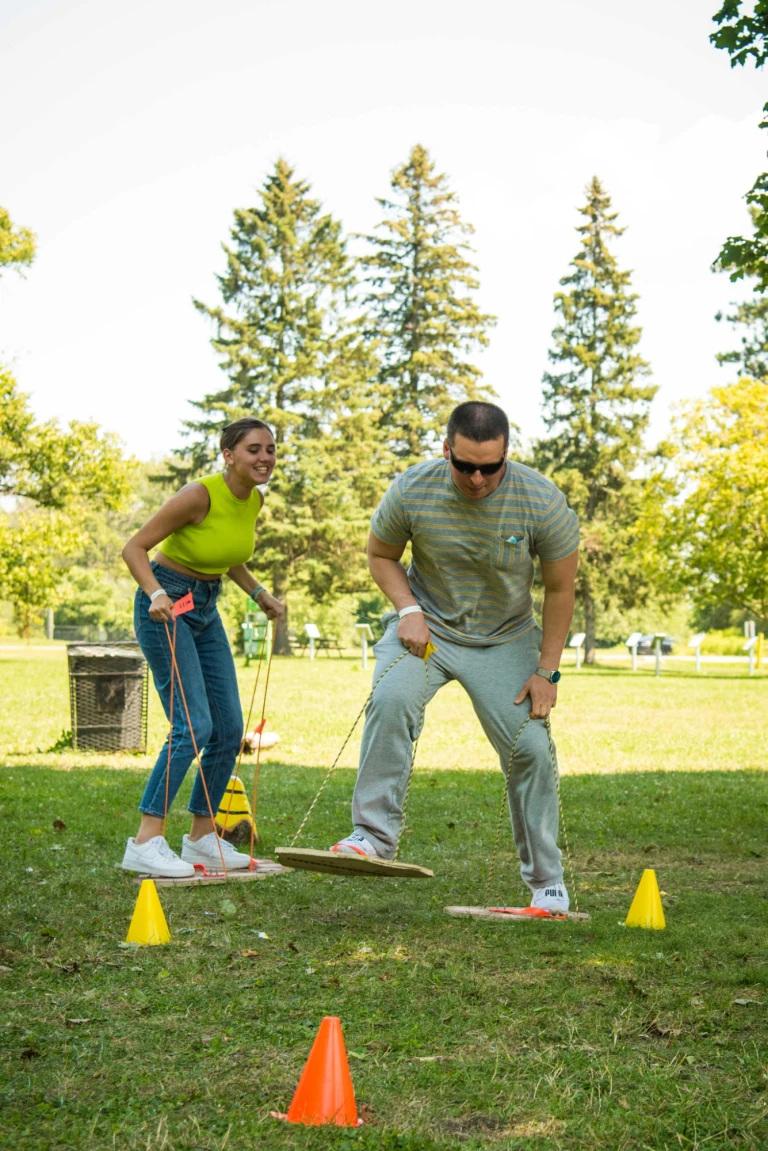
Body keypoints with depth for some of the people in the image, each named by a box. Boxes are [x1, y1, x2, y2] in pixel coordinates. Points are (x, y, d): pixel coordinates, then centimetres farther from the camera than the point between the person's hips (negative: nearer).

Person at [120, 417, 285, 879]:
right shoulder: (200, 496, -21)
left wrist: (260, 594, 10)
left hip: (206, 609, 8)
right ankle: (146, 843, -15)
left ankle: (202, 837, 17)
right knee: (195, 725, -18)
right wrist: (157, 594, -33)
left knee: (230, 730, 5)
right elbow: (135, 548, -19)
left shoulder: (254, 500, 2)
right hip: (166, 607, -8)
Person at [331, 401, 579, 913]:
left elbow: (560, 589, -7)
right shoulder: (412, 490, -18)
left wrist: (546, 671, -8)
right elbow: (381, 554, 2)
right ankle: (374, 835, -22)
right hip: (428, 628, 0)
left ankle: (547, 880, 10)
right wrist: (409, 610, -15)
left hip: (505, 640, 0)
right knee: (391, 700, -29)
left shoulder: (542, 501, -19)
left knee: (531, 747, -7)